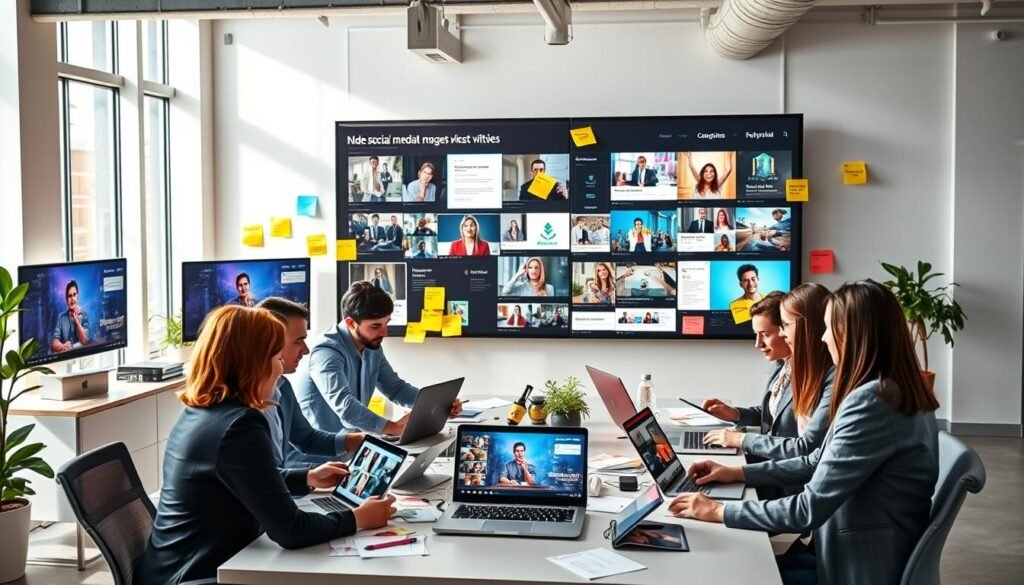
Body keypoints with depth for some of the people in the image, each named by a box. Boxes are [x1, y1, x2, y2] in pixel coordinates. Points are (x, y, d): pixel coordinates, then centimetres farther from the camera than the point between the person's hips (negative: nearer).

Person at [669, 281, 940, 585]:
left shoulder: (871, 401, -26)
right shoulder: (892, 390, 7)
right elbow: (818, 463, 15)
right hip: (868, 555, 9)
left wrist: (719, 511, -17)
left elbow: (810, 509, -25)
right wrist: (738, 473, 11)